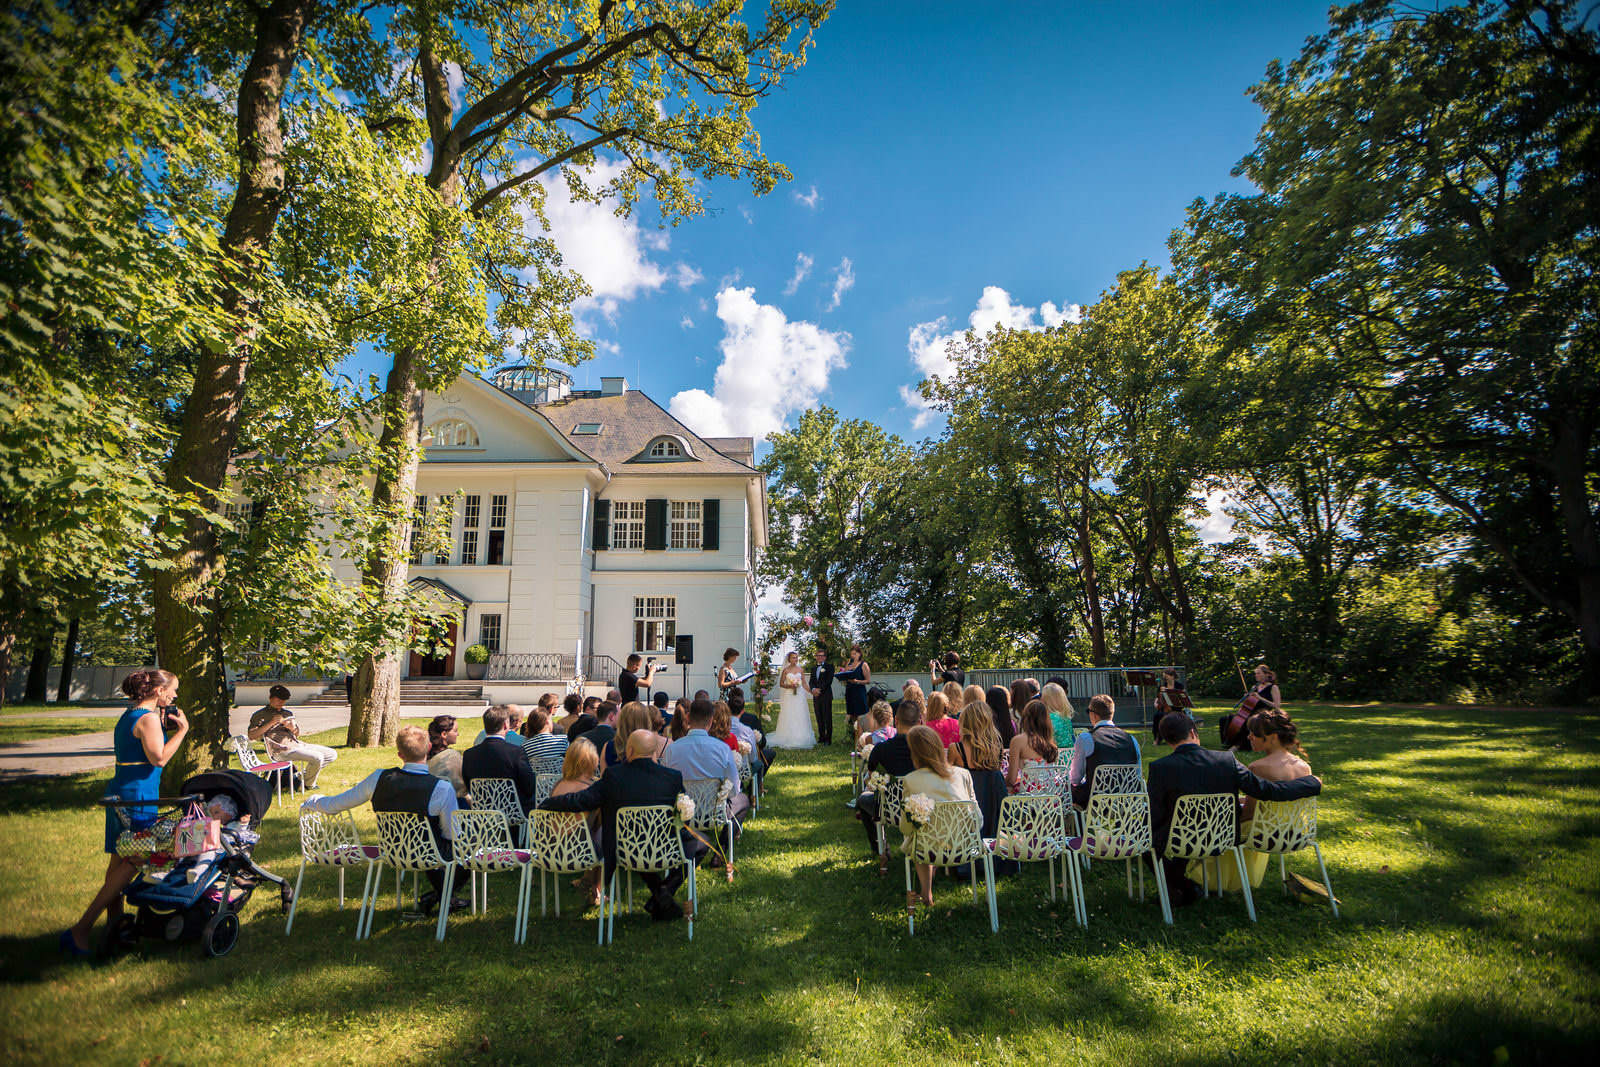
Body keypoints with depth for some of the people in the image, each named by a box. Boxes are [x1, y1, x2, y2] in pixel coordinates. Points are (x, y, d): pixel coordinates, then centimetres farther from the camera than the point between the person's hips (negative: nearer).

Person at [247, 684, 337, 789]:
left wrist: (292, 727, -1)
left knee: (332, 754, -1)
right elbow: (251, 736, -8)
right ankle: (309, 784, 1)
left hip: (297, 744, 7)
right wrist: (271, 723, -16)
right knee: (317, 757, -27)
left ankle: (302, 776, 12)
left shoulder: (288, 713, 24)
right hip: (280, 749, -7)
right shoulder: (260, 715, 6)